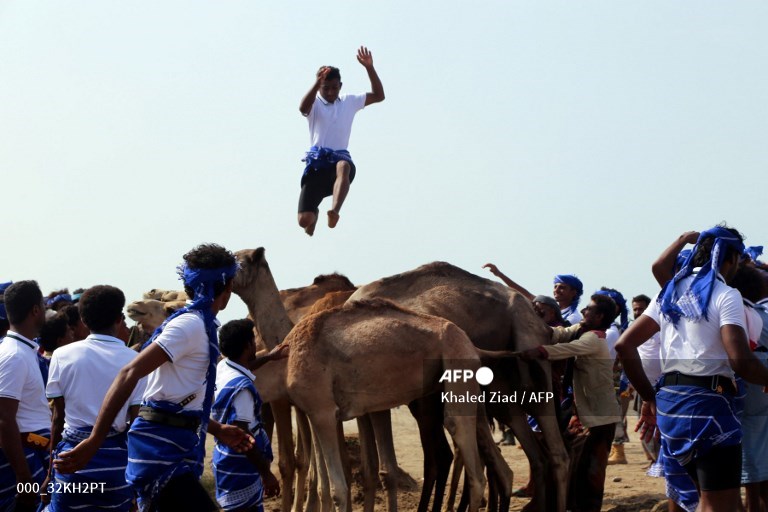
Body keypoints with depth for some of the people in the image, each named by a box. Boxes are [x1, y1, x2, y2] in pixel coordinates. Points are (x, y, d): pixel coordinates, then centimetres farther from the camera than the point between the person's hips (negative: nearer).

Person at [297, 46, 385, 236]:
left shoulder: (349, 102, 14)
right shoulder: (314, 103, 3)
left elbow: (378, 96, 10)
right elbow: (303, 108, -21)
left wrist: (369, 68, -2)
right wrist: (317, 83, -34)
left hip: (340, 157, 1)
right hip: (317, 162, -1)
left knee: (343, 166, -41)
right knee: (304, 220, -7)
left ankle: (334, 211, -57)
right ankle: (314, 214, 33)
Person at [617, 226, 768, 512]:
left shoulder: (670, 293, 15)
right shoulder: (726, 295, -7)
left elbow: (624, 345, 12)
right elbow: (740, 361, -19)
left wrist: (649, 398, 15)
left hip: (668, 399, 8)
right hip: (709, 400, -8)